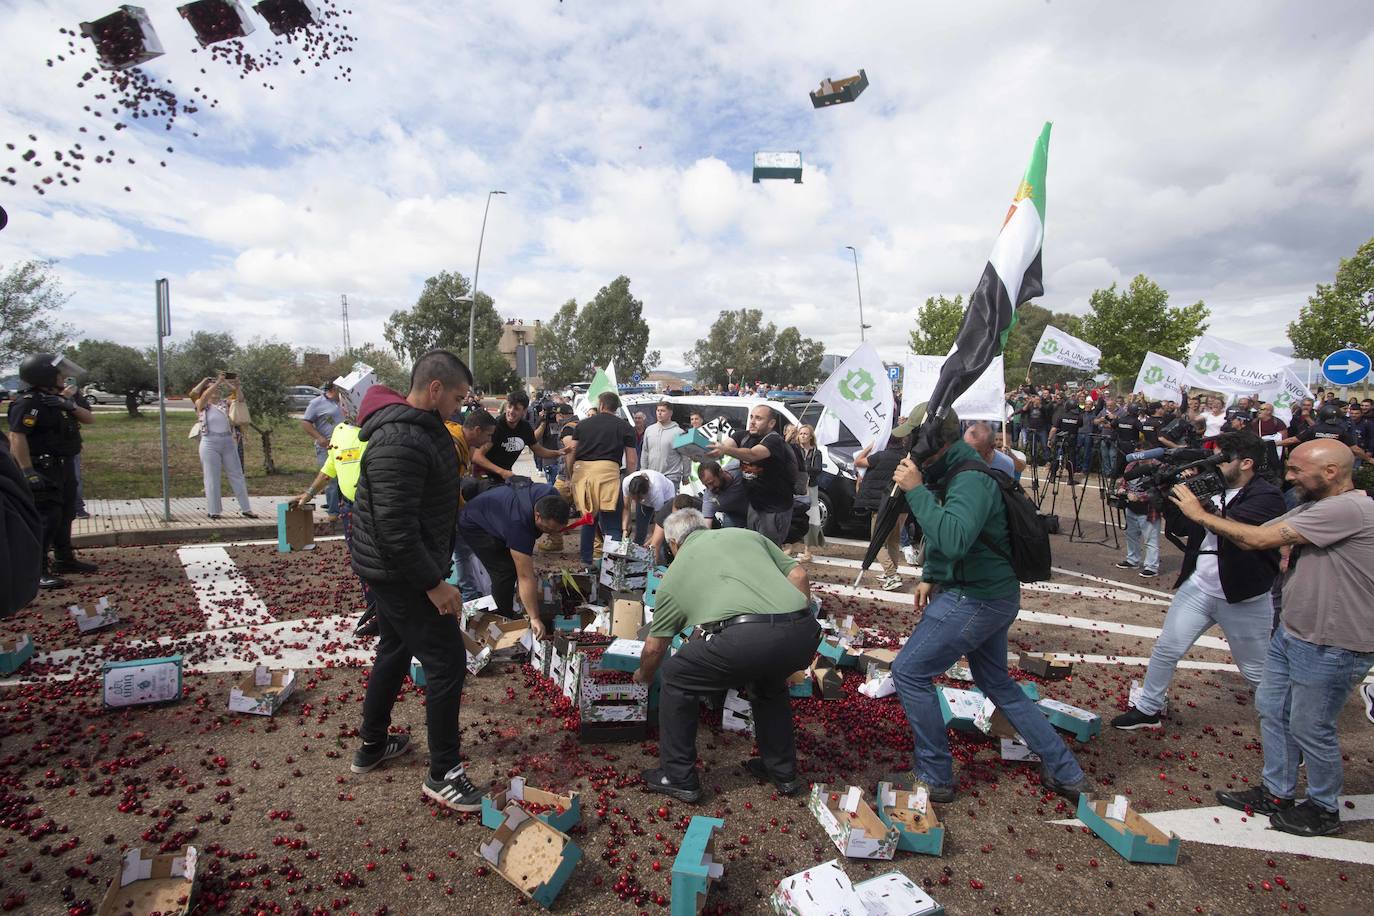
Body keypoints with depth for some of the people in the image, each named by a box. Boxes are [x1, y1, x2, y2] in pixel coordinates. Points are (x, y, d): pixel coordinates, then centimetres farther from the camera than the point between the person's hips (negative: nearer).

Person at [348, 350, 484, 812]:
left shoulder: (424, 427, 8)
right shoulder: (400, 442, -26)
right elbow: (396, 528, -29)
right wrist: (434, 584, -23)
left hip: (392, 569, 11)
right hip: (401, 571, -11)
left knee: (395, 649, 23)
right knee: (447, 663, -4)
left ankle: (372, 745, 41)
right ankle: (443, 774, 10)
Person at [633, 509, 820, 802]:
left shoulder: (675, 571, 24)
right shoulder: (747, 534, 29)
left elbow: (654, 648, 32)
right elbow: (799, 575, 21)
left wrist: (643, 677, 52)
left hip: (746, 638, -5)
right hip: (804, 632, 5)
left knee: (675, 680, 21)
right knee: (769, 683, 37)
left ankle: (679, 779, 28)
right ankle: (783, 772, 44)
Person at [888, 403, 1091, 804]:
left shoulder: (971, 480, -24)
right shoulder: (950, 472, 7)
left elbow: (954, 540, -40)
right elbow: (941, 538, 20)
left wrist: (916, 490, -35)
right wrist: (930, 577, 10)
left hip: (977, 598, -10)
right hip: (991, 593, 10)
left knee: (909, 672, -3)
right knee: (997, 683, 23)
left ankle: (934, 777, 11)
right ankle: (1066, 773, 34)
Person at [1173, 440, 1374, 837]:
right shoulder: (1313, 508, 6)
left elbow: (1258, 539, -26)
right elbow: (1251, 537, 5)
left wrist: (1201, 515, -16)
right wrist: (1203, 511, -7)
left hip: (1332, 648, -9)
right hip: (1291, 633, 9)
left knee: (1309, 729, 8)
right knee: (1271, 710, 17)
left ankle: (1324, 809, 30)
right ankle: (1276, 793, 34)